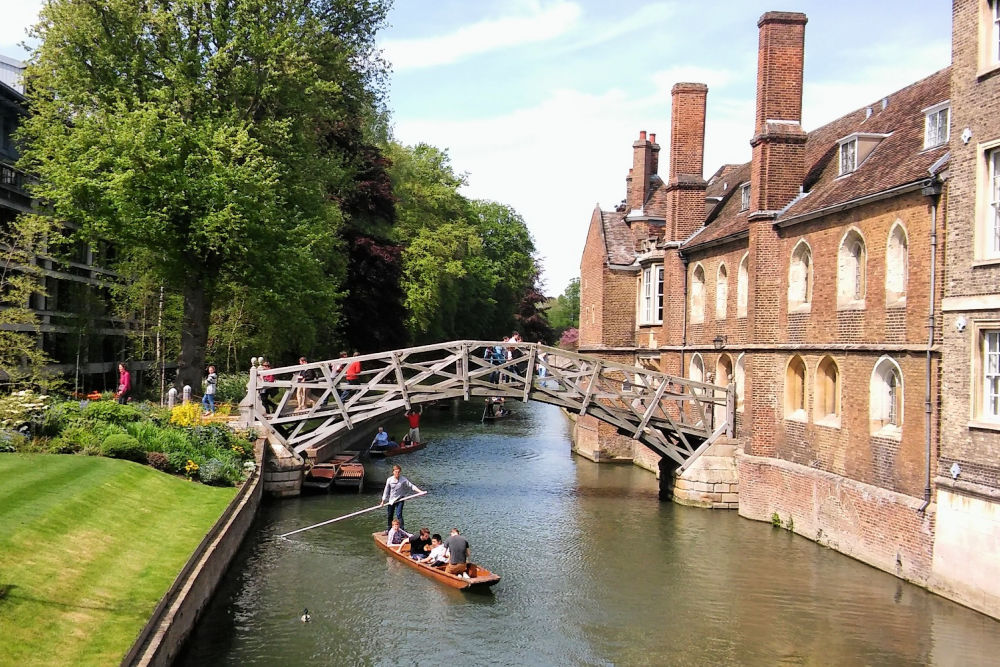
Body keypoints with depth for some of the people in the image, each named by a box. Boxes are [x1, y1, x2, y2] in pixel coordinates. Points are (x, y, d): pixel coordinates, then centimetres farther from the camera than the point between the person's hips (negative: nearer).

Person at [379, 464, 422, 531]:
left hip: (399, 500, -2)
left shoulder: (403, 480, -10)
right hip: (391, 500, 3)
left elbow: (411, 486, -11)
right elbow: (386, 490, 2)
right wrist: (383, 501, 6)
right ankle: (388, 530, 30)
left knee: (399, 515, -15)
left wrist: (420, 491, -22)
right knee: (389, 515, 11)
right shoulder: (389, 480, -6)